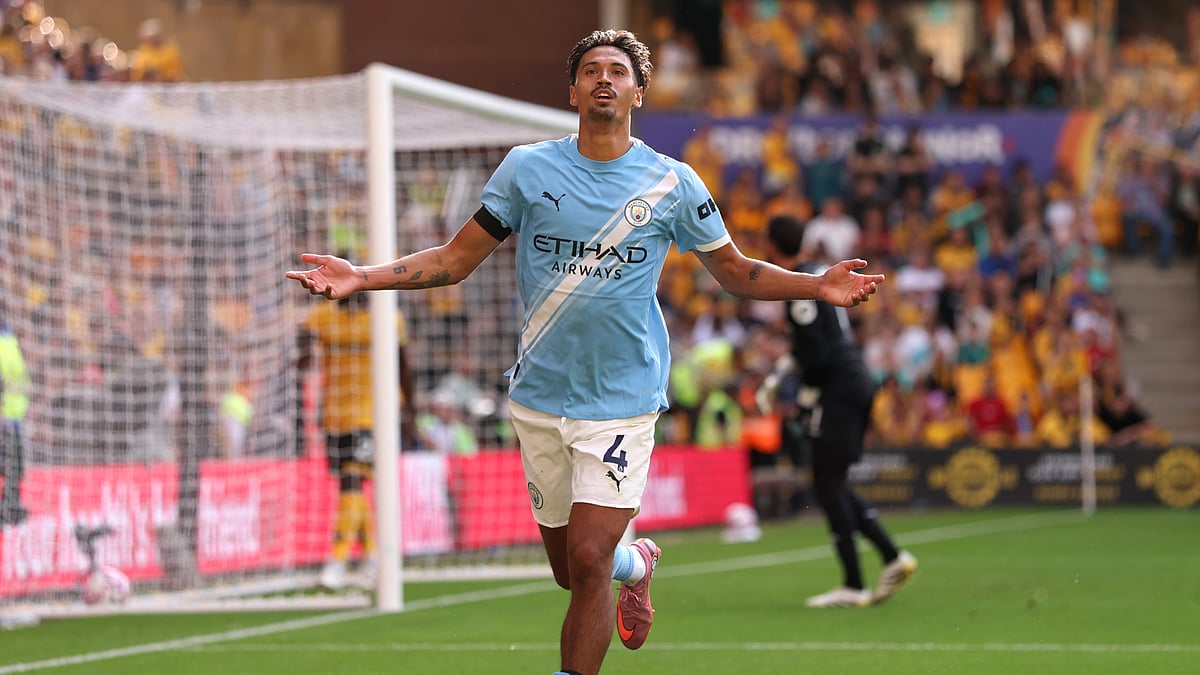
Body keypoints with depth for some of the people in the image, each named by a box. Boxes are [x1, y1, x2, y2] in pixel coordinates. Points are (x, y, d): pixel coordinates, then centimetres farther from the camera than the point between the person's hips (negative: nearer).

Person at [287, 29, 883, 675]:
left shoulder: (672, 183, 0)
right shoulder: (527, 168, 1)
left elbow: (736, 272, 10)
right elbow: (456, 258, 5)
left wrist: (819, 284, -6)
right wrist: (361, 277, -8)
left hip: (622, 399, -2)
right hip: (539, 397, 2)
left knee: (588, 559, -15)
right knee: (570, 569, 11)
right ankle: (636, 562, 45)